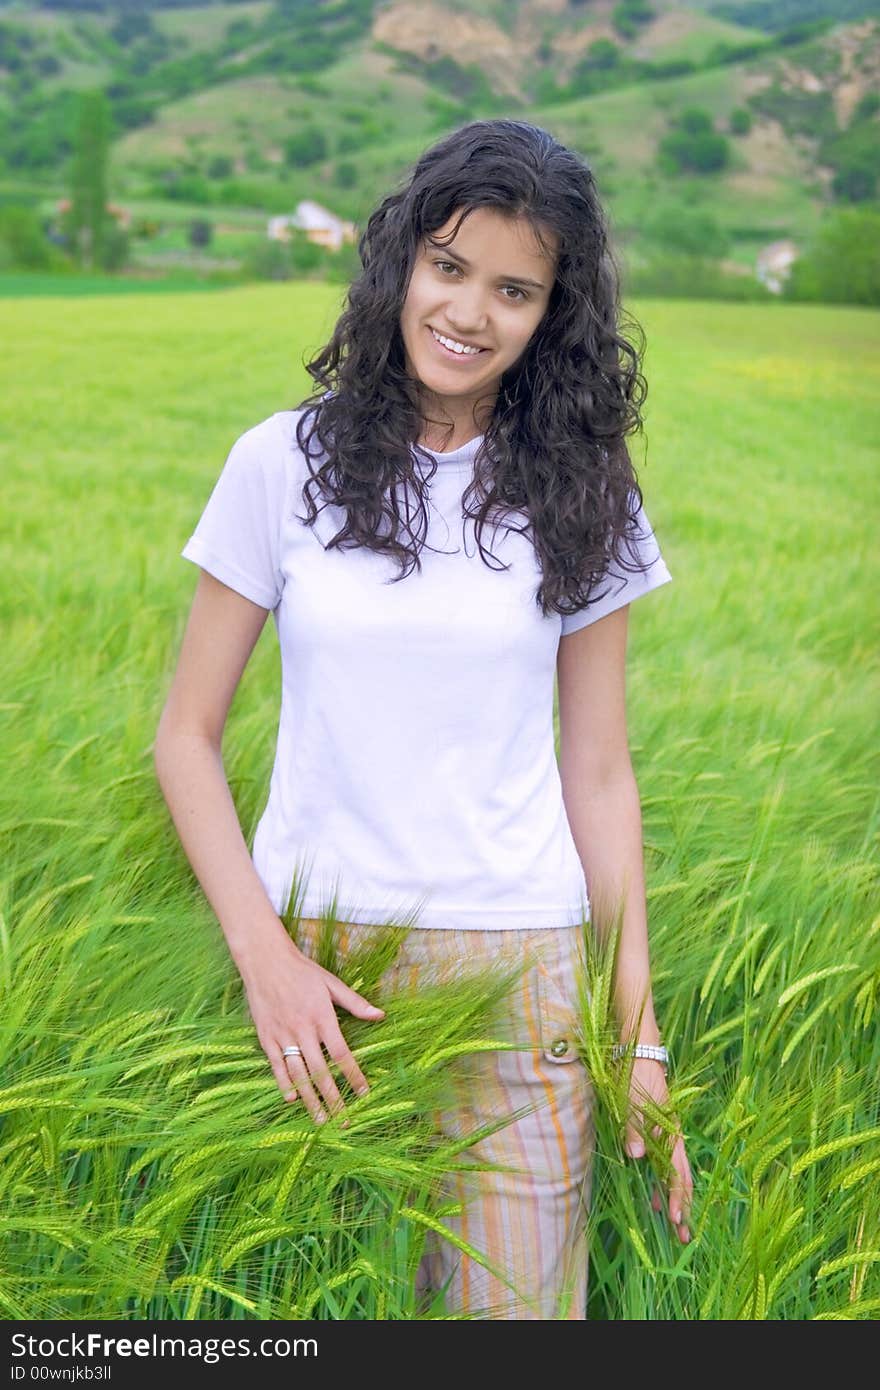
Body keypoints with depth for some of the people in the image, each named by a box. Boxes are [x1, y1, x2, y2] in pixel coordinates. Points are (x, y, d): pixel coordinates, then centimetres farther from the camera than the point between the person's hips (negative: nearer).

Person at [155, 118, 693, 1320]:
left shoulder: (577, 497, 2)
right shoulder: (284, 465, -1)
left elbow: (599, 775, 3)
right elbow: (186, 737, 1)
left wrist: (640, 1037, 2)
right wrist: (263, 954, -10)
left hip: (515, 961, 0)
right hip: (311, 949, 0)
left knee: (516, 1299, 4)